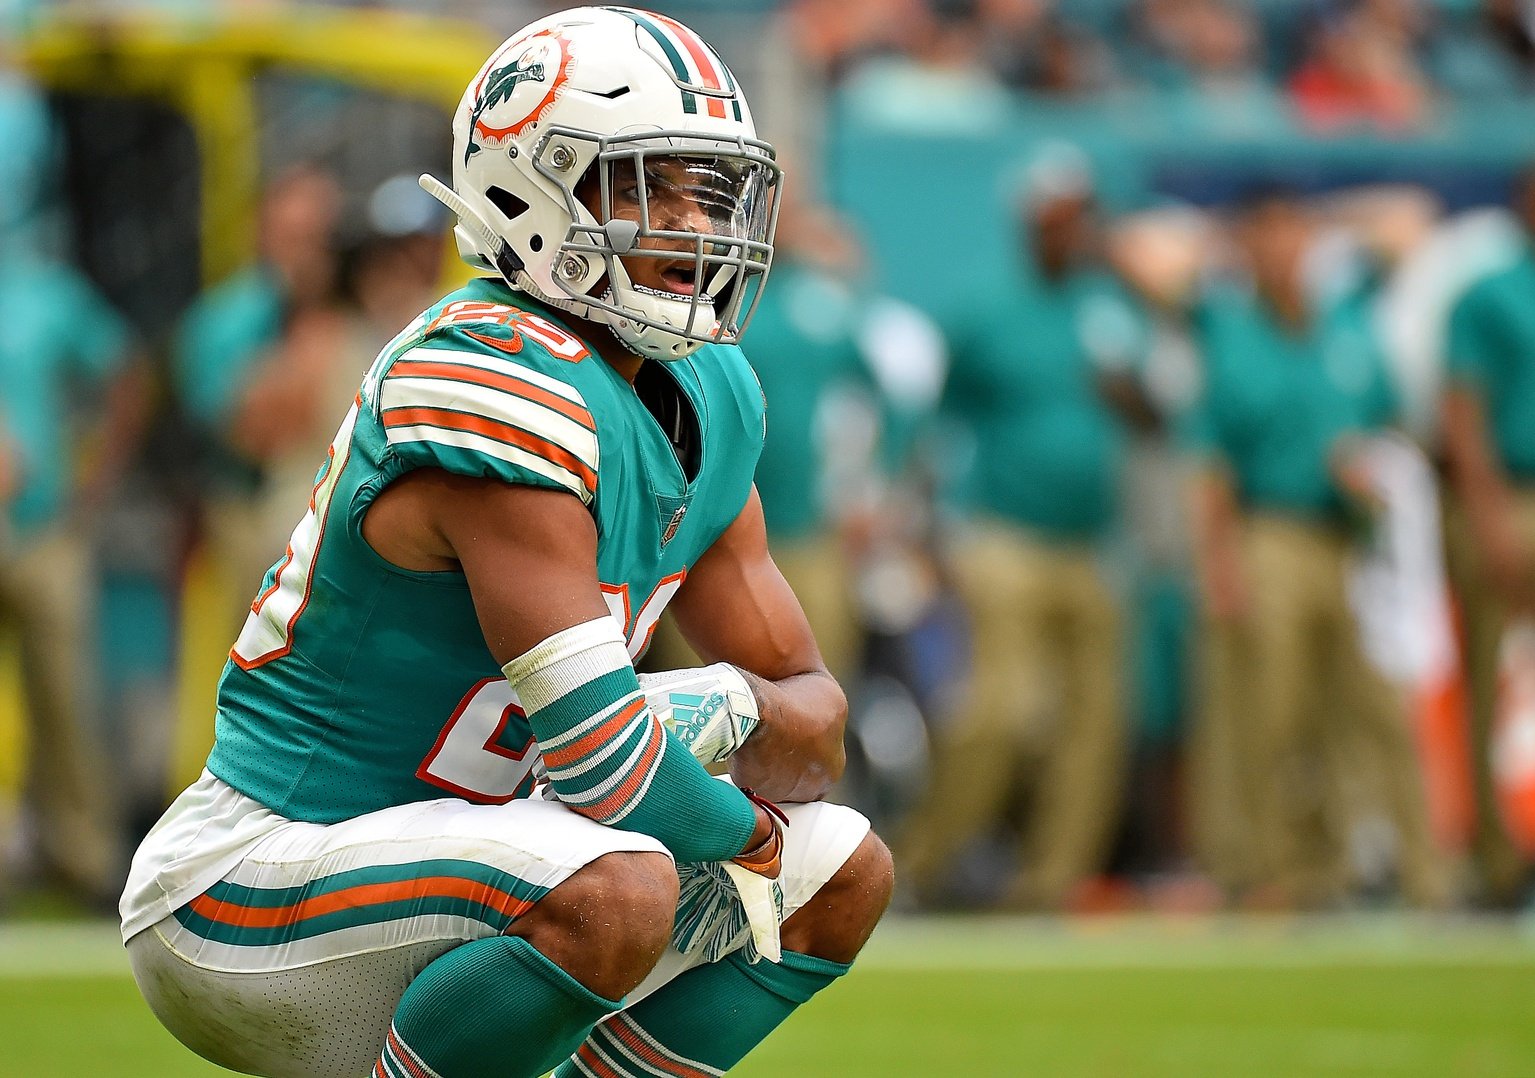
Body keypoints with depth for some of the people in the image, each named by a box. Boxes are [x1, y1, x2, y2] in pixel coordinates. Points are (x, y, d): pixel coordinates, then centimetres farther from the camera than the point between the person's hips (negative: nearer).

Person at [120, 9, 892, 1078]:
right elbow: (599, 764, -24)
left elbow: (813, 711, 13)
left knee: (844, 874, 11)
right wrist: (752, 836, -5)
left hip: (433, 848, 10)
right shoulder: (506, 394, -22)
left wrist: (735, 704, -11)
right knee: (616, 890, -35)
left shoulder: (709, 403, 7)